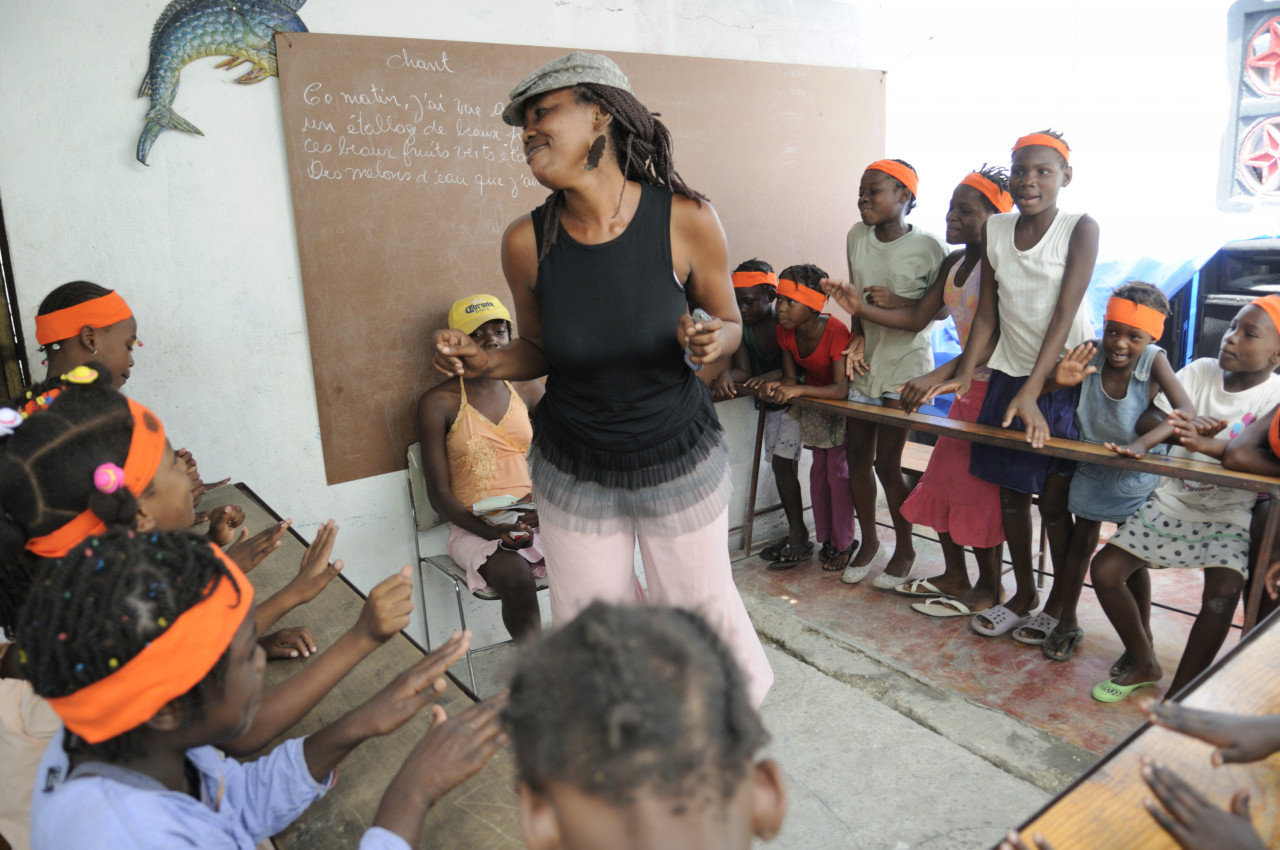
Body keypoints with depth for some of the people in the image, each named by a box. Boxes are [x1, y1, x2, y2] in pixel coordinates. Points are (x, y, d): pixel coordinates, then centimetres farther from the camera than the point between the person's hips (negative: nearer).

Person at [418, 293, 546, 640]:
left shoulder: (528, 389, 12)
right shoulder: (438, 403, 0)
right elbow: (438, 493, -3)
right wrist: (489, 530, -20)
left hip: (533, 516, 3)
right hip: (474, 527, -3)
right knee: (517, 578, -35)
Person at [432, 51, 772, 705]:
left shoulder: (685, 220, -17)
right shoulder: (527, 241, -12)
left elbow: (728, 321, -2)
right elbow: (539, 350, 3)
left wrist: (712, 340, -25)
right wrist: (484, 363, -17)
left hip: (680, 465, -1)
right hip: (573, 473, 2)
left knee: (701, 604, 17)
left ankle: (746, 692, 52)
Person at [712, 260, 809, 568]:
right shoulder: (742, 327, -6)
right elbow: (743, 370, -15)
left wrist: (767, 378, -36)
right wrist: (725, 375, -36)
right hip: (769, 404, 7)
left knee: (782, 462, -14)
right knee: (784, 466, 10)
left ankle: (798, 536, -6)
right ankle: (796, 534, 19)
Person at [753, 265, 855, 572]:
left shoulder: (836, 332, -34)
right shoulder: (785, 331, -14)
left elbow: (841, 388, -38)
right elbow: (791, 376, -10)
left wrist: (799, 390, -50)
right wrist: (775, 385, -34)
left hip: (842, 405, -6)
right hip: (812, 402, 6)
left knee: (838, 470, -4)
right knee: (819, 468, 11)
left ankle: (843, 544, 10)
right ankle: (826, 539, 23)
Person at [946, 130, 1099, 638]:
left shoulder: (1081, 229, -10)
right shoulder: (994, 230, 2)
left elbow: (1064, 315, -19)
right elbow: (987, 315, 2)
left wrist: (1031, 392, -27)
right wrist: (964, 374, -11)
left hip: (1064, 377, -4)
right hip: (1009, 374, 4)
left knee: (1054, 501, 0)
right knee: (1011, 492, 10)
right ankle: (1024, 596, 28)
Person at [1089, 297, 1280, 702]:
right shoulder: (1201, 371, 0)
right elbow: (1148, 420, -6)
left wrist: (1205, 444, -43)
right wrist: (1184, 424, -27)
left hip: (1228, 518, -3)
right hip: (1171, 502, 4)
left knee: (1223, 593, -27)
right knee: (1105, 569, -7)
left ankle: (1178, 697, -10)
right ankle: (1144, 663, 17)